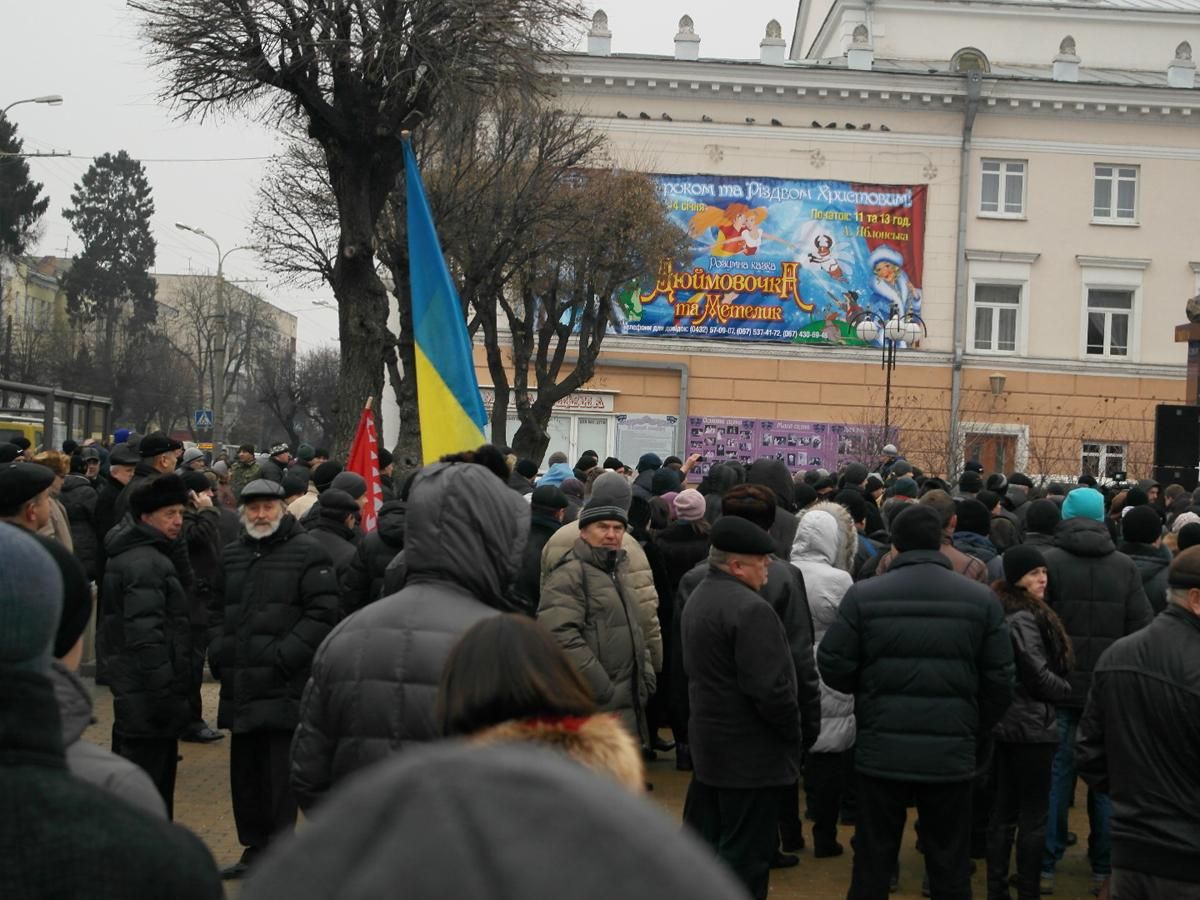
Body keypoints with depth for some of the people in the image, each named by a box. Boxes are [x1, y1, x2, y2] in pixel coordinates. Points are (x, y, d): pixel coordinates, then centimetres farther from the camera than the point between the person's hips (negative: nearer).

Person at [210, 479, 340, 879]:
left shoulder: (307, 552, -5)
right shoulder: (232, 555, 17)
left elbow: (322, 613, -12)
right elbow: (217, 609, 24)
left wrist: (286, 655, -17)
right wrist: (219, 651, 8)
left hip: (285, 687, -7)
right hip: (240, 684, 7)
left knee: (280, 774, -4)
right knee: (245, 771, 14)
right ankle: (254, 848, 27)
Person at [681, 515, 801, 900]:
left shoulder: (698, 598, 11)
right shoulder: (751, 610, -22)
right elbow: (770, 688, -25)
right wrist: (793, 731, -9)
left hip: (707, 739, 10)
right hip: (750, 752, -10)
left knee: (703, 839, 19)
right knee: (746, 854, 0)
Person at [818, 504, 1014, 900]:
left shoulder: (862, 595, -8)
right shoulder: (981, 599, -3)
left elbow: (833, 666, -7)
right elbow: (999, 681, -1)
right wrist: (972, 731, 14)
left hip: (881, 751, 0)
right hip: (951, 754, 1)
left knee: (872, 861, 12)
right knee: (950, 866, 13)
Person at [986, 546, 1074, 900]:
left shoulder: (1000, 613, 11)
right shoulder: (1024, 619, -17)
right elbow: (1039, 675, -19)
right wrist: (1067, 689, -1)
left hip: (1002, 724, 9)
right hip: (1031, 726, -9)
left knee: (1003, 812, 13)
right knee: (1033, 815, 1)